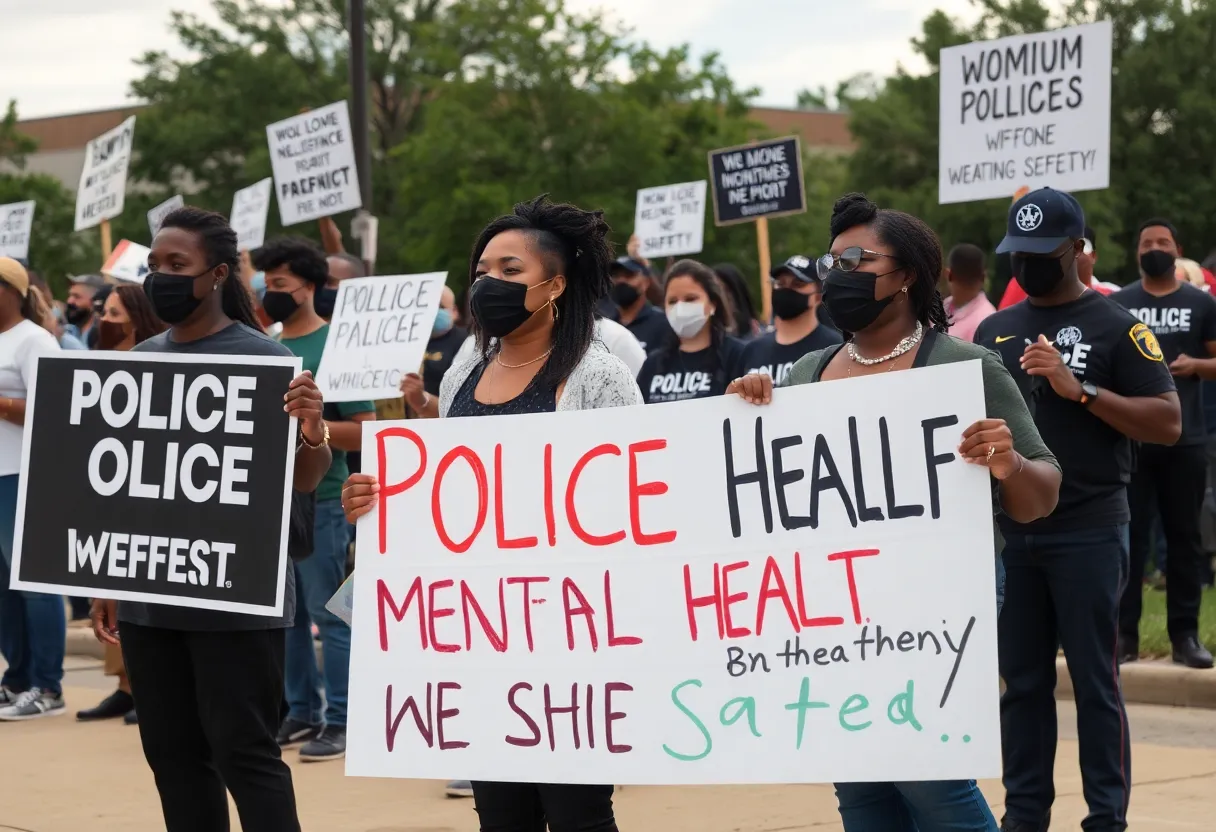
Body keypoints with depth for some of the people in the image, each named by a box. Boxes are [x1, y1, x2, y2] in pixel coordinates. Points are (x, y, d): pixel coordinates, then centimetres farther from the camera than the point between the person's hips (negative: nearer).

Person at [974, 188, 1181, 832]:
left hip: (1088, 533, -5)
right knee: (1022, 681, 10)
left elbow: (1168, 422, -10)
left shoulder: (1116, 327, -4)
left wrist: (1080, 391, -19)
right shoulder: (994, 330, 13)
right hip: (1010, 531, 5)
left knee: (1094, 682, -2)